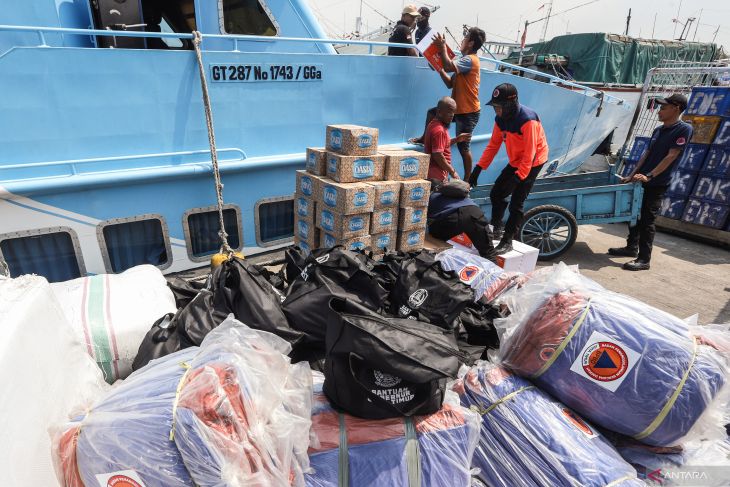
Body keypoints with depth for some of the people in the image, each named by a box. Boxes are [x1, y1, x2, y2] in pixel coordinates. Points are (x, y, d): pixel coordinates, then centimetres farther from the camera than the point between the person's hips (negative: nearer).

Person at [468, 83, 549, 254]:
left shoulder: (527, 121, -29)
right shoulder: (501, 119, -6)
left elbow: (529, 154, -29)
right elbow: (493, 145, -2)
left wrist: (518, 177, -32)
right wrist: (478, 168, -9)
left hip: (532, 163, -7)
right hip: (515, 162, 7)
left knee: (516, 203, -8)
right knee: (496, 194, 7)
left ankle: (507, 241, 2)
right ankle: (496, 228, 25)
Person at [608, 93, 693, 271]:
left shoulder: (684, 129, -10)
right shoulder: (658, 130, 12)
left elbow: (671, 156, -17)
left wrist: (649, 176, -23)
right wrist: (633, 175, 8)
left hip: (657, 184, -7)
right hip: (642, 180, 7)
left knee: (647, 220, -6)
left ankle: (644, 259, 1)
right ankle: (632, 247, 29)